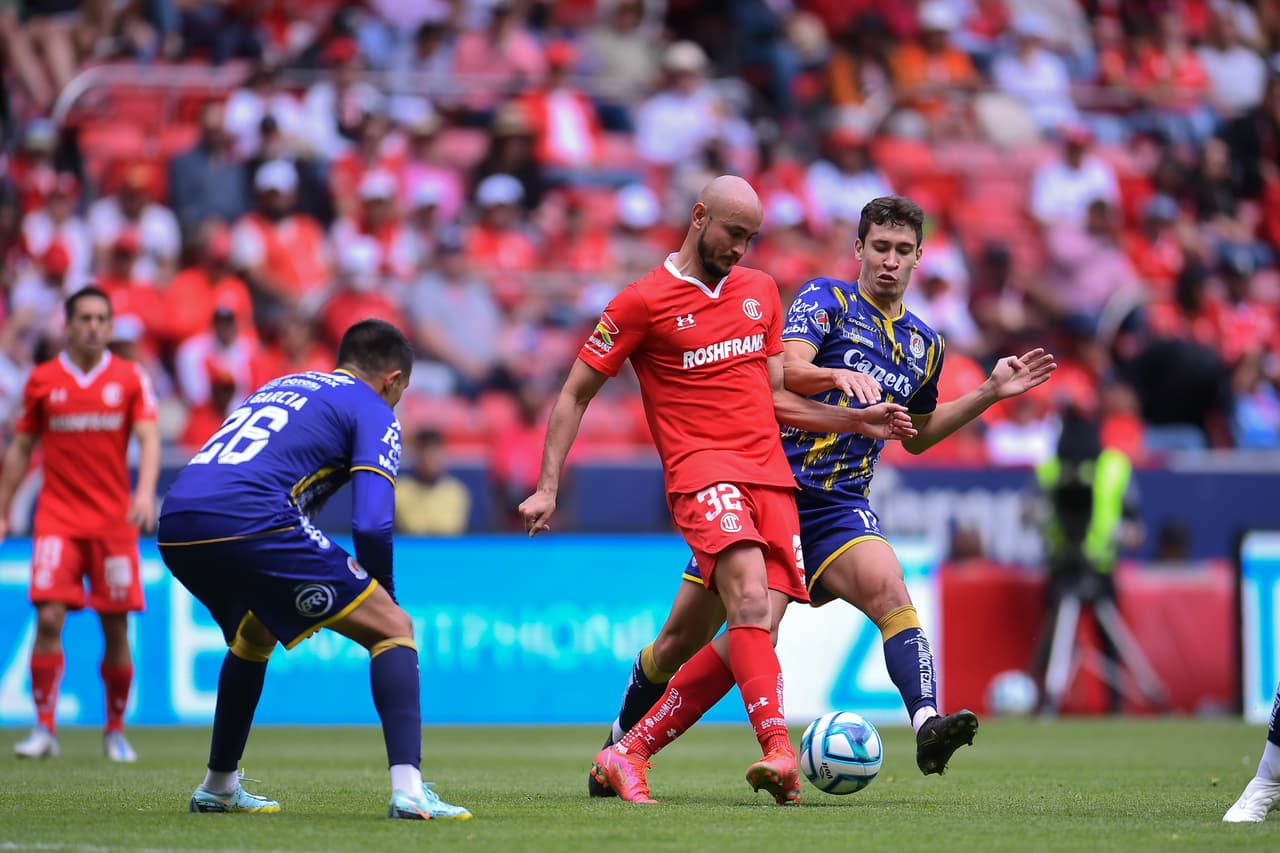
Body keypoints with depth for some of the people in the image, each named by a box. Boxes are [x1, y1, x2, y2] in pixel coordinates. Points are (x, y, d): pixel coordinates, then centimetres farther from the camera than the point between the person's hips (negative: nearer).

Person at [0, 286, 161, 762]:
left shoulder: (130, 379, 3)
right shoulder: (43, 380, 5)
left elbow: (149, 439, -7)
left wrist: (145, 491, -25)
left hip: (114, 518, 0)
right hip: (58, 518, 0)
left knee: (116, 628, 1)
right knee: (49, 618, -13)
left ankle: (116, 731, 16)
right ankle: (44, 728, -7)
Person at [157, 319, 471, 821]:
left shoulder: (280, 386, 34)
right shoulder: (373, 412, 12)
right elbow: (371, 526, -3)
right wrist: (383, 591, 15)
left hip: (174, 529, 7)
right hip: (248, 521, -7)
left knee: (254, 635, 37)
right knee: (392, 628, 3)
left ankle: (217, 788, 42)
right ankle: (408, 791, -12)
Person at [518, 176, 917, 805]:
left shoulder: (761, 291, 19)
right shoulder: (643, 302, 1)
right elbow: (574, 395, 5)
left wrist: (858, 420, 21)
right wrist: (547, 488, -2)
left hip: (772, 477, 6)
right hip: (704, 472, -6)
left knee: (756, 631, -7)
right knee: (750, 600, -29)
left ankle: (627, 755, 3)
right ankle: (779, 751, -43)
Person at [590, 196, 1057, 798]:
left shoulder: (924, 346, 14)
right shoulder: (825, 299, -2)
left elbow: (916, 435, 29)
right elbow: (787, 369, -19)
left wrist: (990, 393, 20)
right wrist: (838, 375, -39)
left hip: (838, 506, 3)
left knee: (889, 590, -29)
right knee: (681, 640, 3)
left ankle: (927, 727, -43)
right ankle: (622, 739, 26)